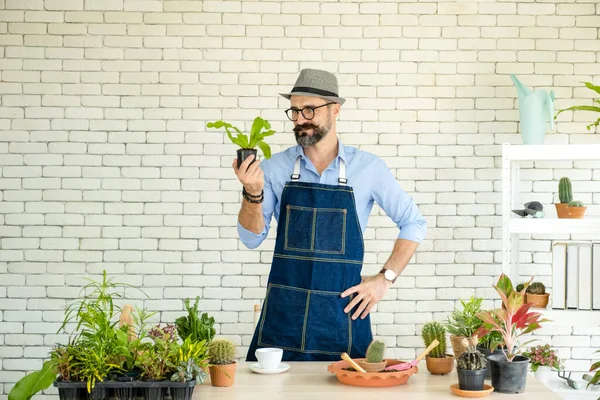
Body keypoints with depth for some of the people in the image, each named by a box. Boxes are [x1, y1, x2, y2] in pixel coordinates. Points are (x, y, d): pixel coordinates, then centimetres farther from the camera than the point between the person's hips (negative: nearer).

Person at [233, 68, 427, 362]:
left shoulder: (368, 167, -1)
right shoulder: (275, 167, 2)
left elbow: (414, 223, 7)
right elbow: (252, 239, 0)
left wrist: (385, 278, -1)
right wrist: (252, 194, -16)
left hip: (342, 314, -1)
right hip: (282, 313, 1)